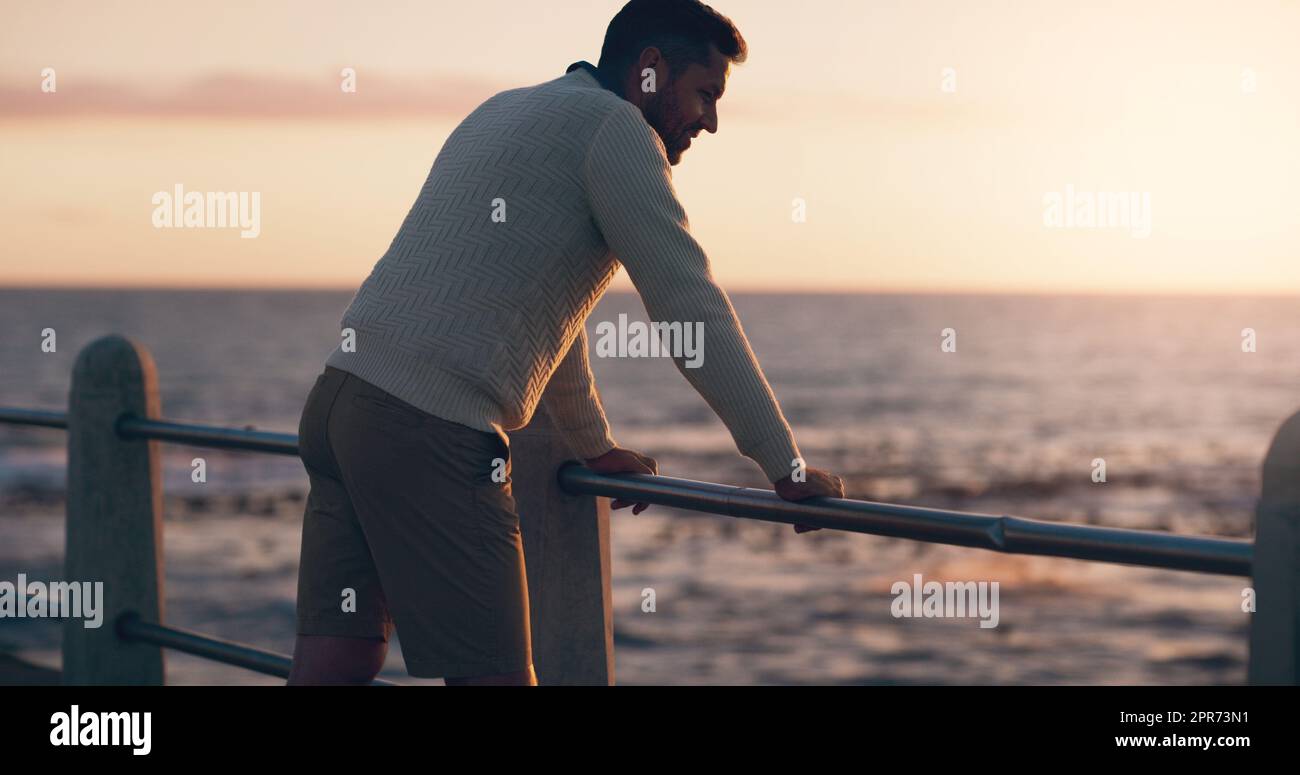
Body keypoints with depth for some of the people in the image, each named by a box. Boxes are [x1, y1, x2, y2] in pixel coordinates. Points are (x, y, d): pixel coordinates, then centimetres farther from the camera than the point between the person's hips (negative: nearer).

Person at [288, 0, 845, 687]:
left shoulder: (507, 111, 26)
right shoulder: (613, 127, -3)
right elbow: (692, 311, -7)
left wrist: (595, 445, 44)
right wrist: (788, 468, -3)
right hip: (429, 429, -9)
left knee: (337, 663, 5)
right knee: (491, 672, -5)